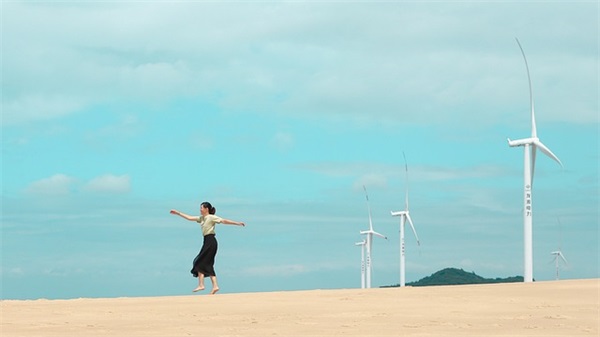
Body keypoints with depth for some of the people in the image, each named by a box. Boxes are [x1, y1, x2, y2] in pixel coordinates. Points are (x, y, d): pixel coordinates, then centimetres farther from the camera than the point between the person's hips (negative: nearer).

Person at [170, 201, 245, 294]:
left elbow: (224, 221, -13)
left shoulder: (212, 217, -7)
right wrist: (178, 213, 25)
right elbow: (189, 218, 23)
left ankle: (201, 285, -6)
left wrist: (237, 223, -20)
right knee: (208, 264, 6)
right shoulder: (202, 218, 17)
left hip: (210, 241, -9)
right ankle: (215, 286, 2)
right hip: (207, 241, 9)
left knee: (200, 262, -6)